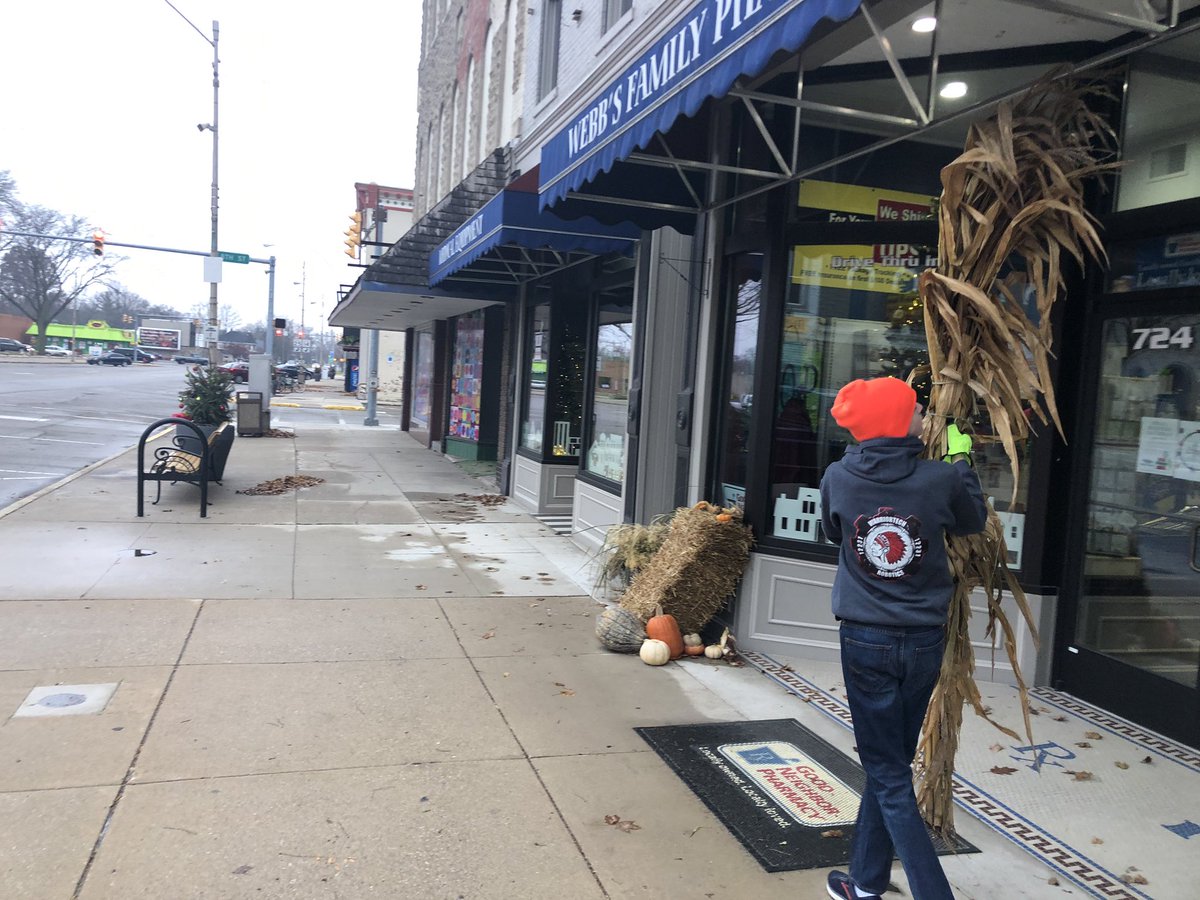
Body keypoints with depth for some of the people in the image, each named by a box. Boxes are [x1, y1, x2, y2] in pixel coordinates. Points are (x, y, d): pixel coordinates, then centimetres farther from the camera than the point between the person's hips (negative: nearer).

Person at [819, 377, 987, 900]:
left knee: (888, 777, 6)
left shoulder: (839, 478, -9)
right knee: (887, 765, 17)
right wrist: (961, 457, 19)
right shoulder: (943, 478, -9)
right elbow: (973, 523, 11)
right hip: (924, 642, 2)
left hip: (866, 641, -2)